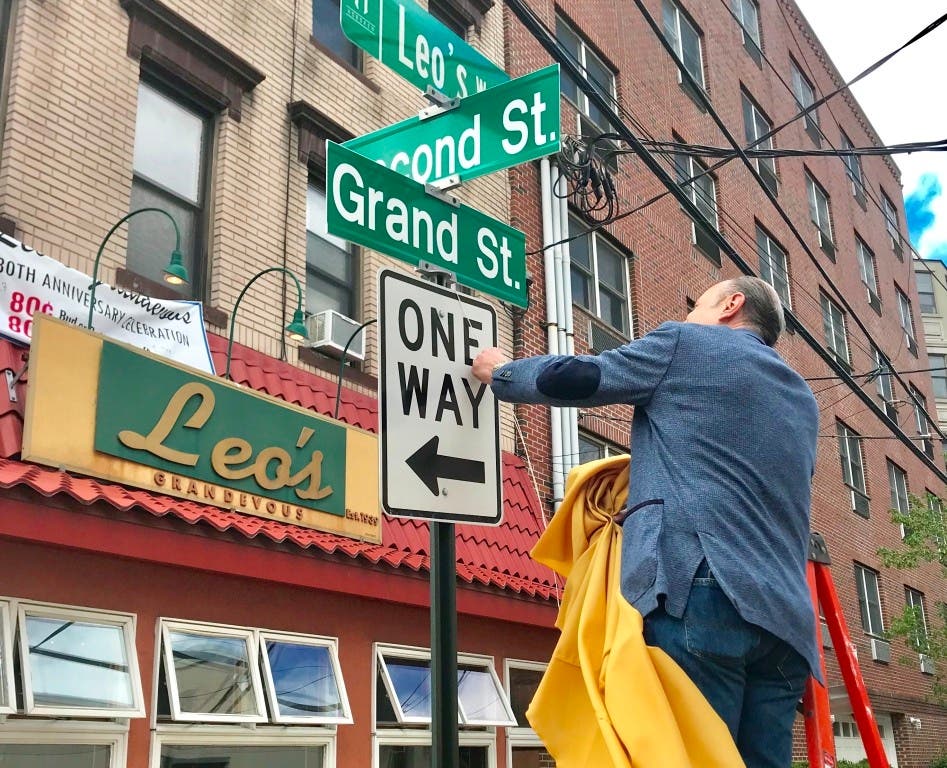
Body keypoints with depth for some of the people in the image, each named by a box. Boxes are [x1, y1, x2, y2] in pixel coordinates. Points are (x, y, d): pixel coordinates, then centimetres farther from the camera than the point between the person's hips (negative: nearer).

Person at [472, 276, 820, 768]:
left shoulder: (686, 344, 9)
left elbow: (570, 379, 11)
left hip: (702, 588, -7)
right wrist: (649, 465, 41)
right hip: (785, 615, 7)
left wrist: (500, 372, 29)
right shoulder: (801, 399, 28)